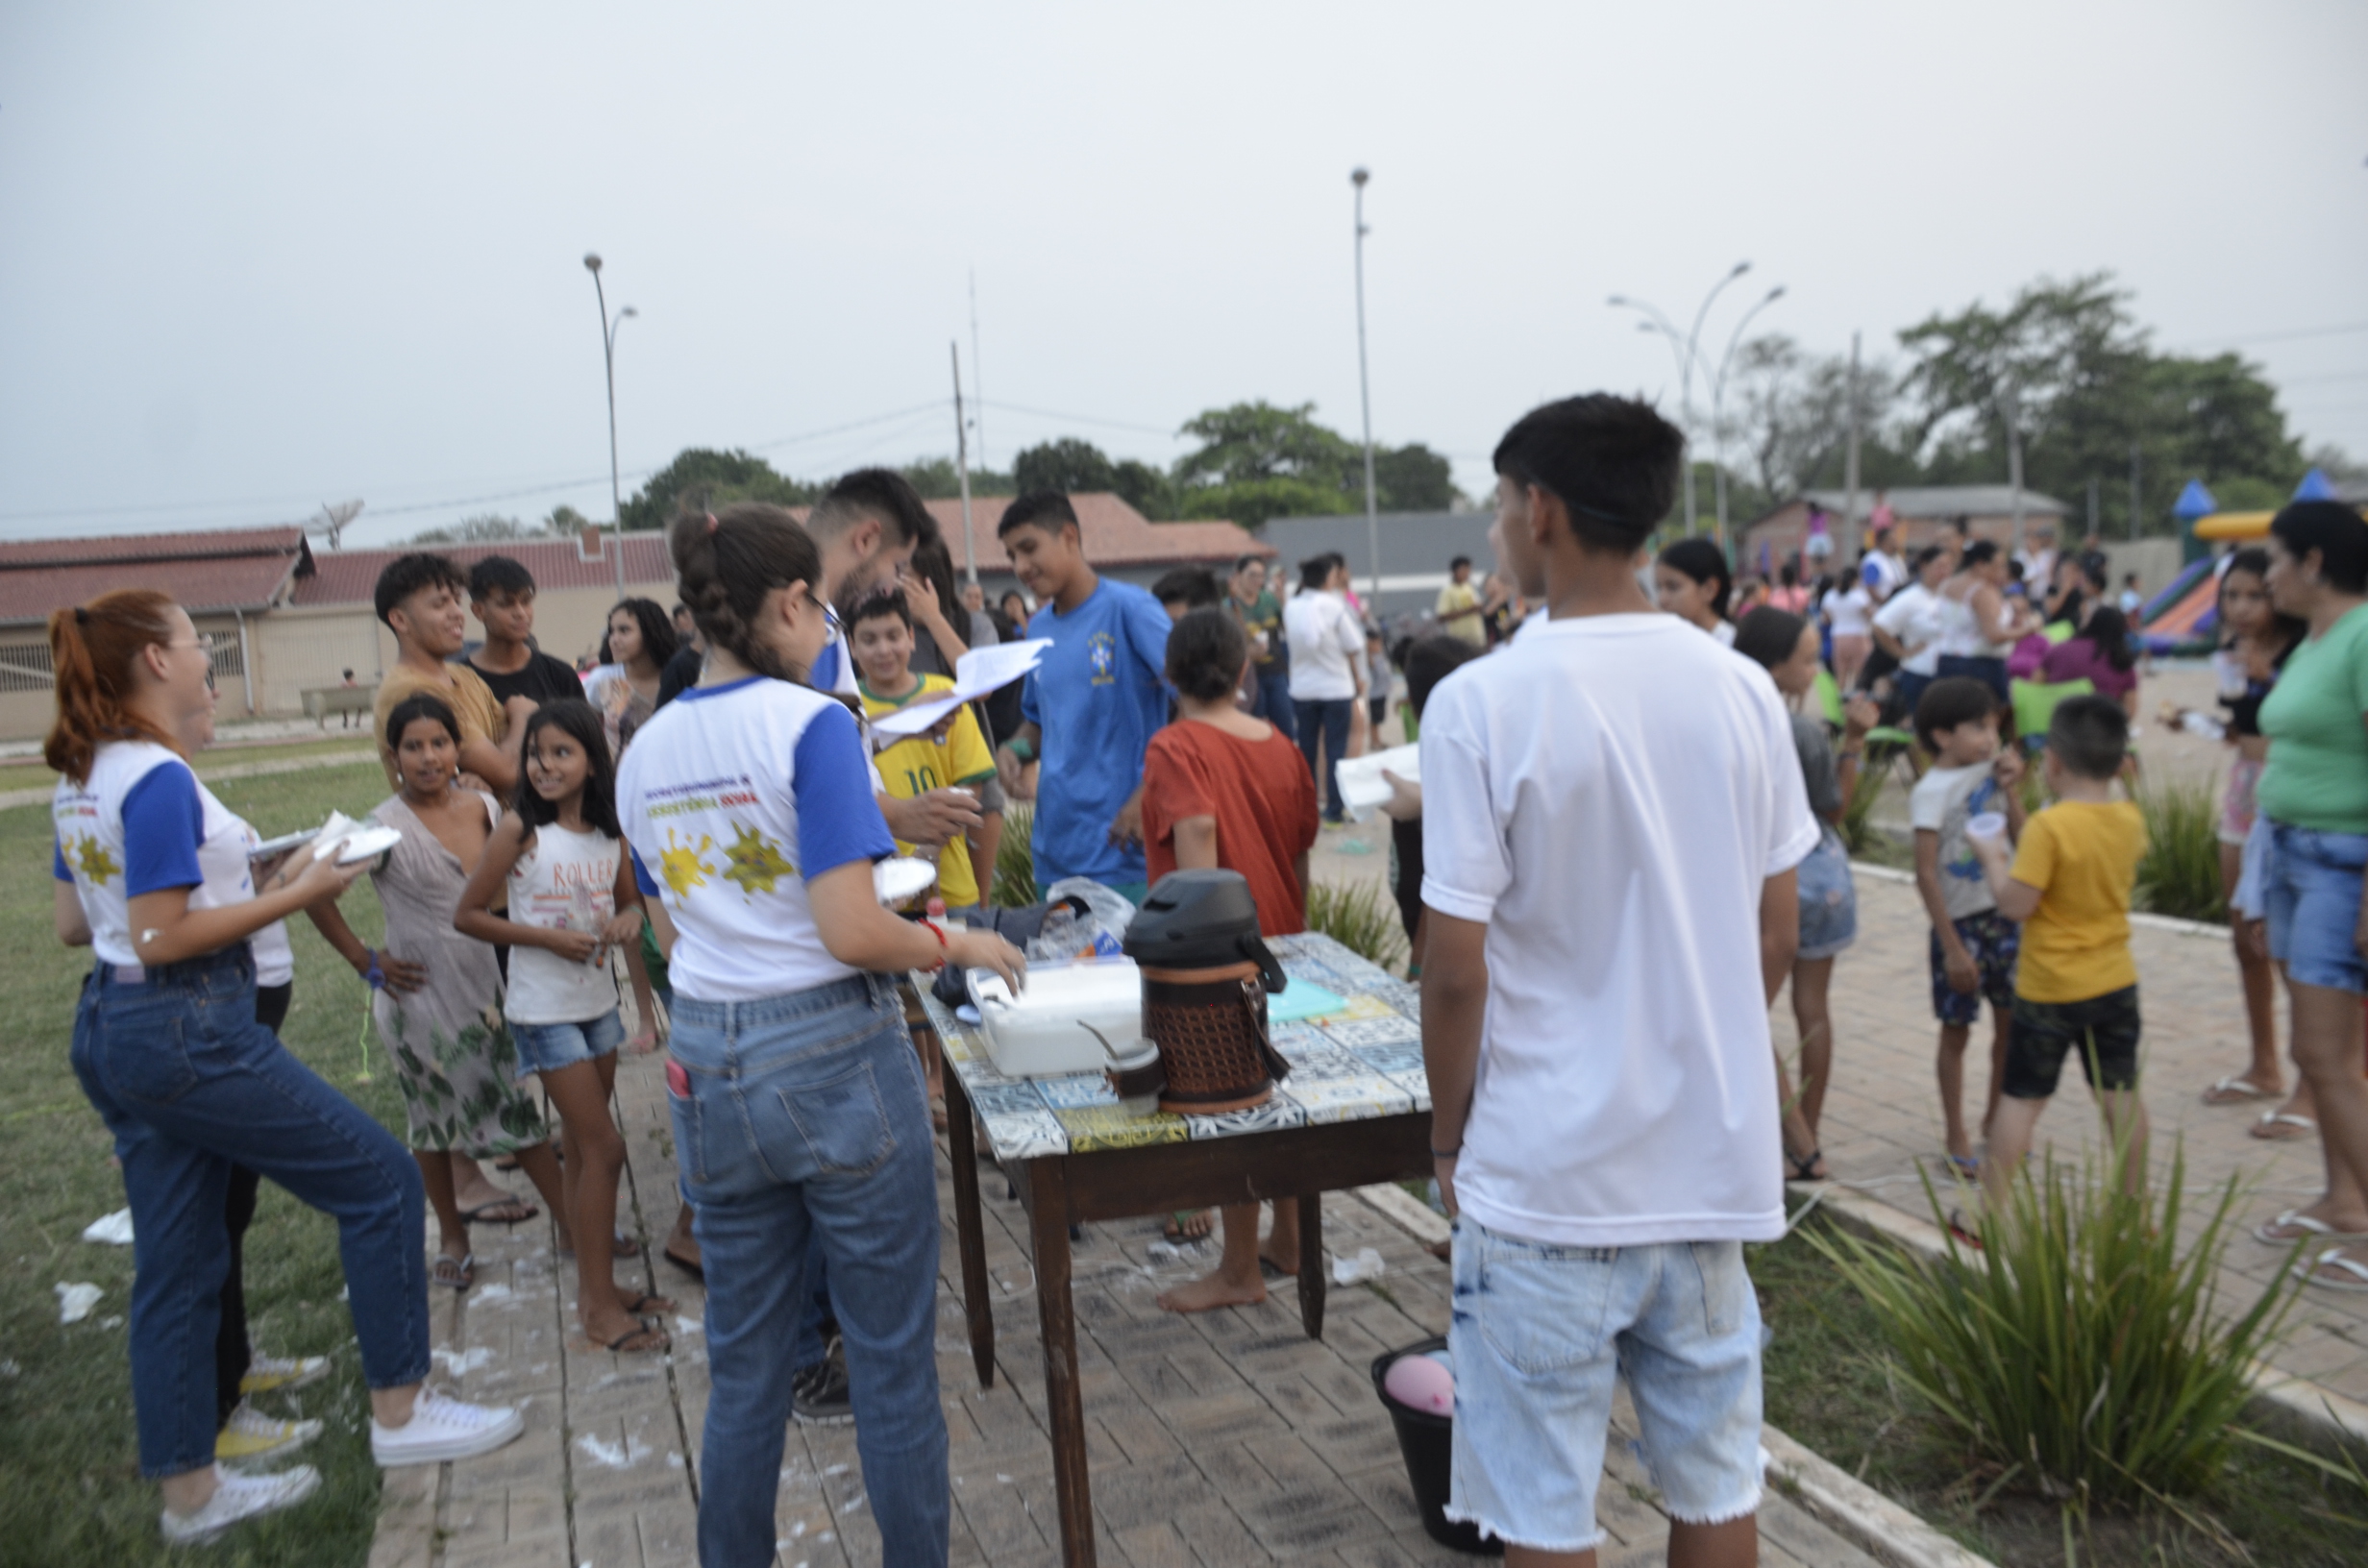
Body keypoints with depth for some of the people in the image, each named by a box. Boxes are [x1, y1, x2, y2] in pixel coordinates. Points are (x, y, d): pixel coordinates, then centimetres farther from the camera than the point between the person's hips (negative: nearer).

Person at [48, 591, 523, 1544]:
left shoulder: (80, 779, 11)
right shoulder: (159, 779, -18)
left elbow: (71, 924, 17)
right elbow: (161, 939, -20)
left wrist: (237, 886, 15)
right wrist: (295, 896, -13)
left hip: (111, 1029, 10)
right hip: (189, 1030, -10)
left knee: (176, 1266, 15)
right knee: (380, 1181, 2)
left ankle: (190, 1491, 25)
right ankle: (400, 1411, 11)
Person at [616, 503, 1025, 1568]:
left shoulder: (646, 754, 6)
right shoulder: (810, 724, -15)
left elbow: (673, 932, 14)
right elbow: (852, 933, -20)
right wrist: (963, 945, -5)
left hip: (711, 1072, 6)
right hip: (835, 1061, -6)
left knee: (744, 1367, 19)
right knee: (892, 1364, 9)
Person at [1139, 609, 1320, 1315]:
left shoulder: (1175, 748, -14)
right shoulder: (1280, 746, 4)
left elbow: (1197, 844, -27)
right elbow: (1301, 852, 11)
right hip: (1279, 940, 7)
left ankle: (1240, 1272, 15)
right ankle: (1288, 1239, 32)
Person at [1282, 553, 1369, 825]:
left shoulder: (1291, 607, -2)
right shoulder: (1334, 606, -13)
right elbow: (1352, 648, -9)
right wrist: (1358, 680, 6)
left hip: (1302, 687, 4)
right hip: (1336, 687, -4)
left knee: (1306, 748, 13)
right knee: (1336, 749, 3)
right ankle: (1334, 808, 2)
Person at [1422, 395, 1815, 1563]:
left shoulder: (1482, 701, -15)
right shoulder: (1741, 689, -1)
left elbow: (1456, 962, -14)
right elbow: (1777, 929, 6)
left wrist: (1448, 1130, 1)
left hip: (1546, 1172, -5)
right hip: (1712, 1160, 5)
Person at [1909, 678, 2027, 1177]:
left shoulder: (1992, 770, 2)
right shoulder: (1932, 791, -16)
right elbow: (1926, 874, -16)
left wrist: (2012, 790, -8)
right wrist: (1953, 947, -17)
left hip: (2003, 915, 6)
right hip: (1960, 922, -6)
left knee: (2010, 1022, 14)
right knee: (1956, 1030, 6)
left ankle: (1996, 1119, 34)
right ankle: (1956, 1138, 19)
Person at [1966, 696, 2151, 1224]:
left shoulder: (2047, 828, -22)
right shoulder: (2131, 819, -1)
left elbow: (2015, 904, -21)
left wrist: (1992, 858, -6)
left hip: (2049, 989, -5)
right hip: (2116, 982, 6)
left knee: (2021, 1097, 3)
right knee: (2120, 1093, 15)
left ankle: (1991, 1212, 9)